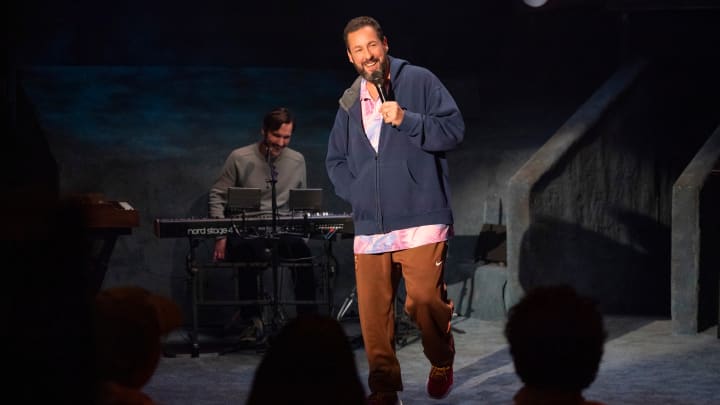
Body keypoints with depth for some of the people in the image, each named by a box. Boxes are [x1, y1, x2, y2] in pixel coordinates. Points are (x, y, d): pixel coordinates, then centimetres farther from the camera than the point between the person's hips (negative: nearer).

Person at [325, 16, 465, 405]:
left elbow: (454, 128, -5)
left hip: (420, 220, -5)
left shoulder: (419, 81, 1)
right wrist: (357, 194, 6)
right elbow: (335, 161, 22)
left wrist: (407, 120, -17)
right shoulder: (349, 103, 16)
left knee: (425, 301, -9)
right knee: (373, 313, 2)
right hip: (369, 226, 5)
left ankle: (442, 364, 18)